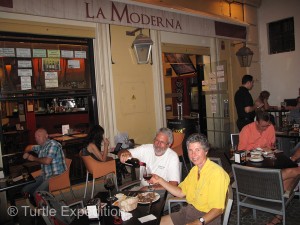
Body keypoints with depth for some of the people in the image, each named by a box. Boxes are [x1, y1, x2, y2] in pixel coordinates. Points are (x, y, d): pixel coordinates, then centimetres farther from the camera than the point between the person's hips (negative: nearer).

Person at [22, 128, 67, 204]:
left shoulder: (53, 144, -13)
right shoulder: (41, 147, 12)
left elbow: (47, 161, -24)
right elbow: (30, 147, 33)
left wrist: (34, 158, -7)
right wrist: (26, 153, 9)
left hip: (56, 176, -9)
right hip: (45, 175, 9)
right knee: (25, 190, 2)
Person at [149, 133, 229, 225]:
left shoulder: (216, 173, -21)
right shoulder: (194, 170, 8)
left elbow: (218, 209, -22)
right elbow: (181, 192, 12)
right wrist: (160, 180, 4)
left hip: (207, 218, -8)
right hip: (189, 210, 8)